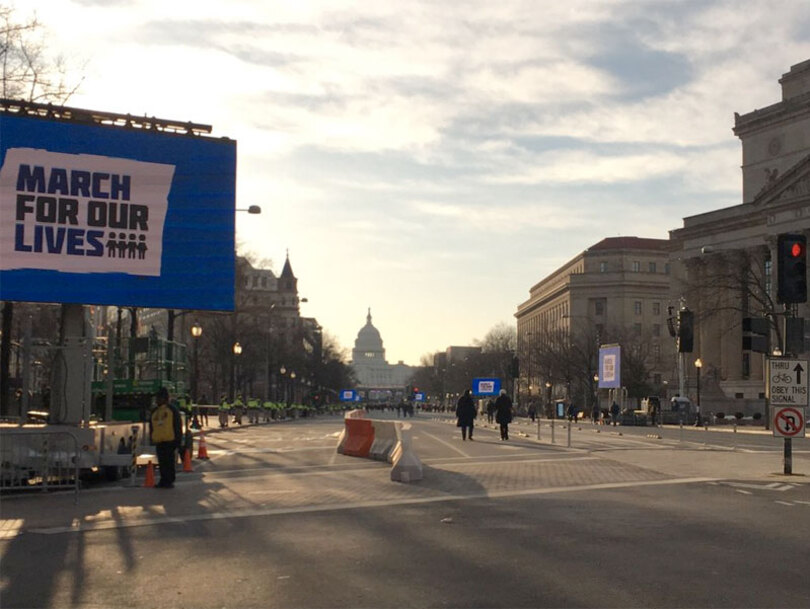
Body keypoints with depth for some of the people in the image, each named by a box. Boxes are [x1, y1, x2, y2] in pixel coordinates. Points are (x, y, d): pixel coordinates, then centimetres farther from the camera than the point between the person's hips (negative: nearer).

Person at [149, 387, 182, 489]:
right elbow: (151, 426, 23)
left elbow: (177, 426, -2)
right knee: (161, 462, 7)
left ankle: (169, 481, 6)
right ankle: (164, 481, 15)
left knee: (169, 462, -2)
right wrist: (152, 437, 14)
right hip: (159, 441, 6)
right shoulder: (154, 412, 16)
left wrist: (177, 440, -6)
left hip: (170, 441, -5)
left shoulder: (172, 410, -1)